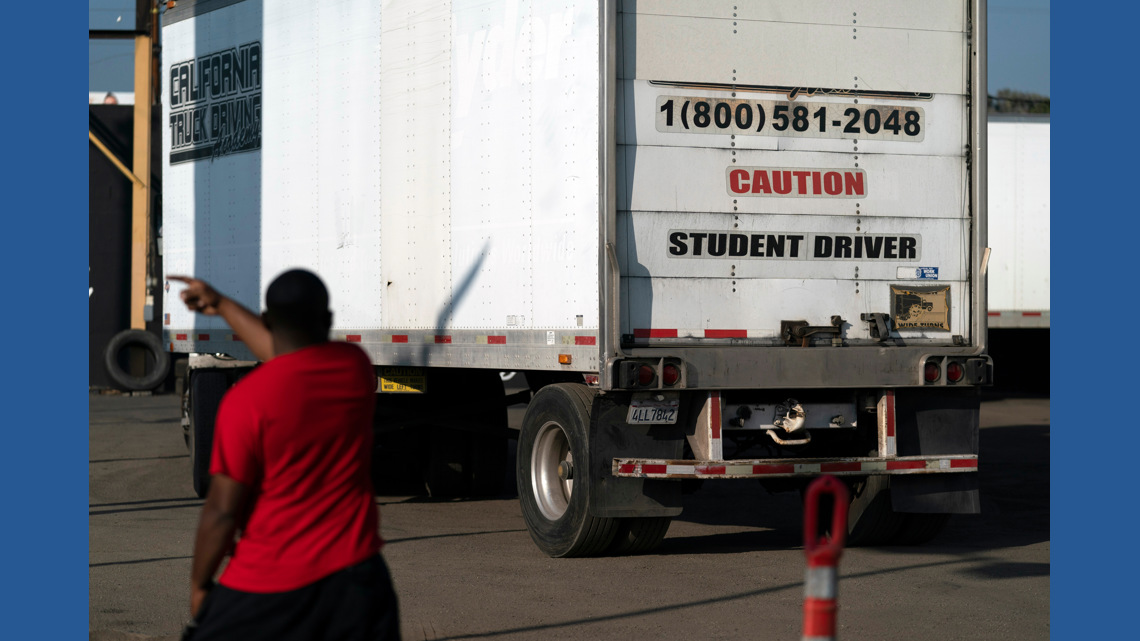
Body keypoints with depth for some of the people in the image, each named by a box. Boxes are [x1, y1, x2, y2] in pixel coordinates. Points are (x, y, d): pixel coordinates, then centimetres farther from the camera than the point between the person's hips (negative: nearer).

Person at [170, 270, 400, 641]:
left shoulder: (244, 401, -16)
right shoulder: (356, 367, 0)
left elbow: (222, 511, -12)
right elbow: (290, 357, 22)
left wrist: (199, 584, 3)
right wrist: (222, 306, 33)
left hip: (269, 586, -4)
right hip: (355, 574, 4)